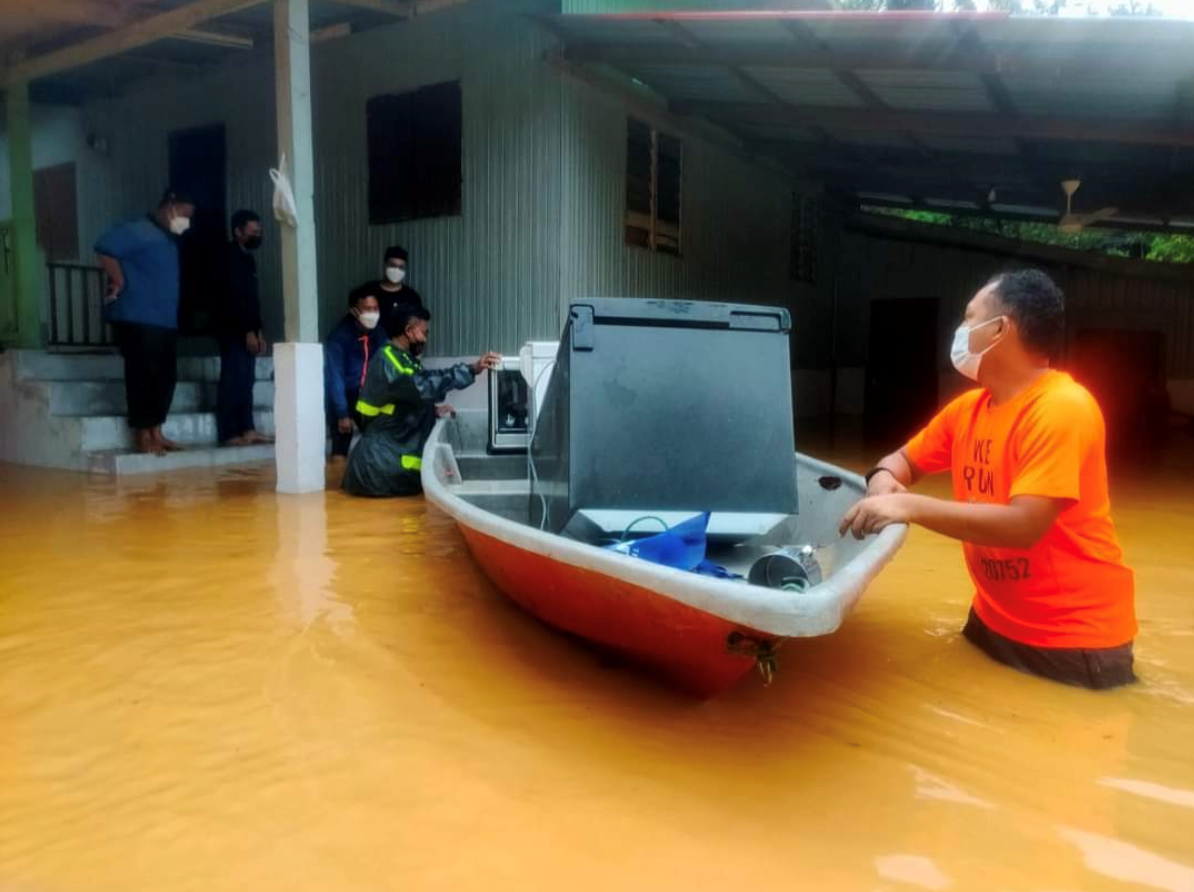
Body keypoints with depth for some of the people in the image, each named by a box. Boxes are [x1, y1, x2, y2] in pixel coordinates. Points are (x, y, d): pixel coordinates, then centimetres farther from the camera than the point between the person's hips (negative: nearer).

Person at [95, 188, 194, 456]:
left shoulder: (169, 238, 19)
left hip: (165, 321, 9)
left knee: (166, 377, 9)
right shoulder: (139, 231, -10)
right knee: (144, 377, -6)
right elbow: (105, 248, -23)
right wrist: (120, 284, -17)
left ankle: (156, 432, 17)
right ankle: (142, 436, 0)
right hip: (138, 320, -9)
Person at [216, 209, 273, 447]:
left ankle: (247, 430, 10)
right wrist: (248, 331, -19)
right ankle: (229, 434, -8)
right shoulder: (230, 257, -9)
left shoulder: (247, 259, 18)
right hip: (233, 330, -9)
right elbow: (232, 297, -17)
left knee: (246, 380, 8)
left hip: (246, 330, 9)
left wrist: (258, 331, 16)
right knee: (233, 380, -9)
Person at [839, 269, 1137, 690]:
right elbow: (904, 460, 13)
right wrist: (883, 479, -11)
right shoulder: (968, 408, 1)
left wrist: (909, 505, -34)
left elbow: (1024, 525, -31)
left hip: (1076, 640, -7)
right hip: (995, 622, 7)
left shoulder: (1061, 408, -23)